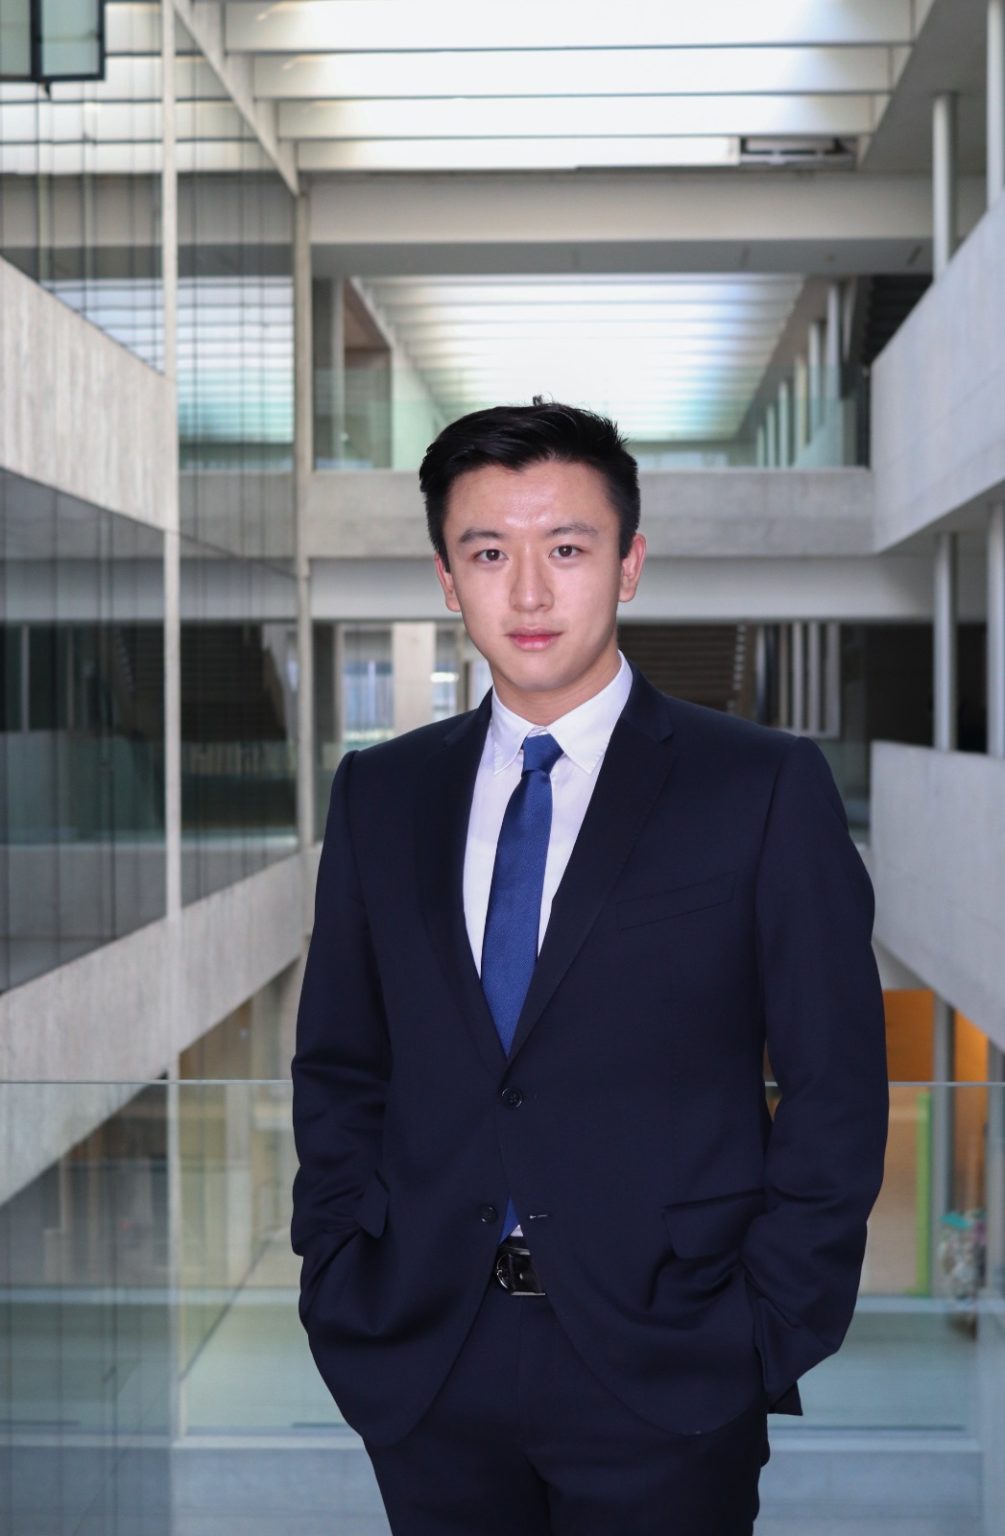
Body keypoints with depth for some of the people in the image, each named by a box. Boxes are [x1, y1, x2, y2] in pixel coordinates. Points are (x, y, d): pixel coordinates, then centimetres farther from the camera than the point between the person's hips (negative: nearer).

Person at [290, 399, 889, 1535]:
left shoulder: (766, 788, -5)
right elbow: (338, 1068, 11)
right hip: (423, 1367, 3)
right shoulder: (380, 794, 6)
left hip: (665, 1369, -3)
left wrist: (767, 1336, -9)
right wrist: (342, 1287, 2)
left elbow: (836, 1090, -4)